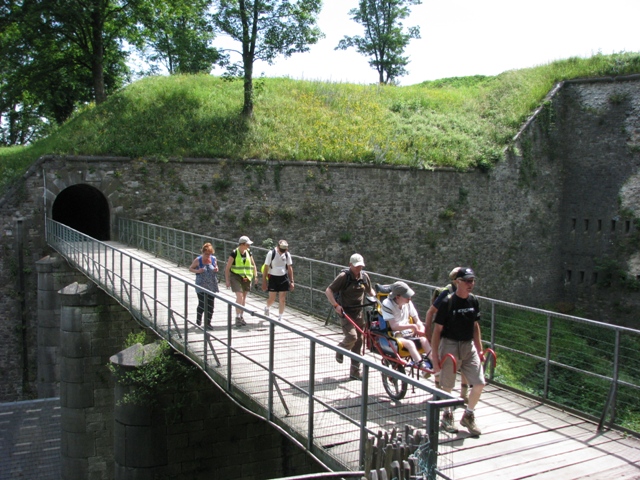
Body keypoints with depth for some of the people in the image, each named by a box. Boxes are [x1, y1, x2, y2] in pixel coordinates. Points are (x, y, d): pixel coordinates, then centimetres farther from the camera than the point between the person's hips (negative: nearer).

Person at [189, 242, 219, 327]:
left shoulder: (213, 259, 3)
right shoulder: (198, 260, -5)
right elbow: (190, 268, 3)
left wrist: (216, 269, -5)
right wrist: (197, 271, -16)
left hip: (212, 286, 3)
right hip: (201, 286, -3)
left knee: (210, 305, 5)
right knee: (202, 304, -5)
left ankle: (208, 322, 17)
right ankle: (198, 321, 15)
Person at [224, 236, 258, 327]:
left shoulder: (249, 253, 3)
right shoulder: (234, 253, -11)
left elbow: (253, 265, 15)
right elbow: (227, 268, -8)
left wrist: (255, 276, 6)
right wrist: (227, 280, -10)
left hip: (246, 278, 5)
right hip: (236, 277, -5)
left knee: (244, 298, 11)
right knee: (239, 297, -14)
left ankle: (241, 317, 23)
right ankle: (237, 318, -8)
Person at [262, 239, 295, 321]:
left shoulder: (287, 254, -3)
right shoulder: (271, 253, -12)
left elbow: (290, 268, 7)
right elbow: (266, 268, -7)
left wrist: (291, 281, 4)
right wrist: (264, 281, -8)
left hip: (283, 278, 3)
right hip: (273, 277, -2)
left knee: (282, 299, 2)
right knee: (272, 299, 2)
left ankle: (280, 317, 13)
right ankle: (267, 308, 35)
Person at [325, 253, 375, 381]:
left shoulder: (364, 276, 2)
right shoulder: (344, 276, -14)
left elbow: (370, 291, 21)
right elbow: (328, 291, -14)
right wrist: (336, 305, -24)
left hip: (359, 313, 6)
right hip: (345, 312, -5)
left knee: (359, 341, 6)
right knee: (351, 337, -21)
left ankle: (355, 372, 16)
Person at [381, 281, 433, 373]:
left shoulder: (408, 303, 5)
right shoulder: (387, 304, -13)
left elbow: (417, 320, 11)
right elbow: (394, 326, -20)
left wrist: (421, 329, -12)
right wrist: (412, 326, -19)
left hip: (408, 333, 5)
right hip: (395, 336, -5)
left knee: (424, 339, -25)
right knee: (409, 343, -35)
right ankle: (422, 366, -50)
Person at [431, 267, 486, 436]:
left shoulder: (473, 301, 3)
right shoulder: (447, 302, -14)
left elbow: (475, 326, 14)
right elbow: (438, 329, -10)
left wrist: (480, 350, 13)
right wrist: (435, 355, -12)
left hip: (469, 346, 5)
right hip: (449, 345, -5)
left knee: (479, 383, -2)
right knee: (447, 385, 6)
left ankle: (468, 415, 19)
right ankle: (447, 416, 29)